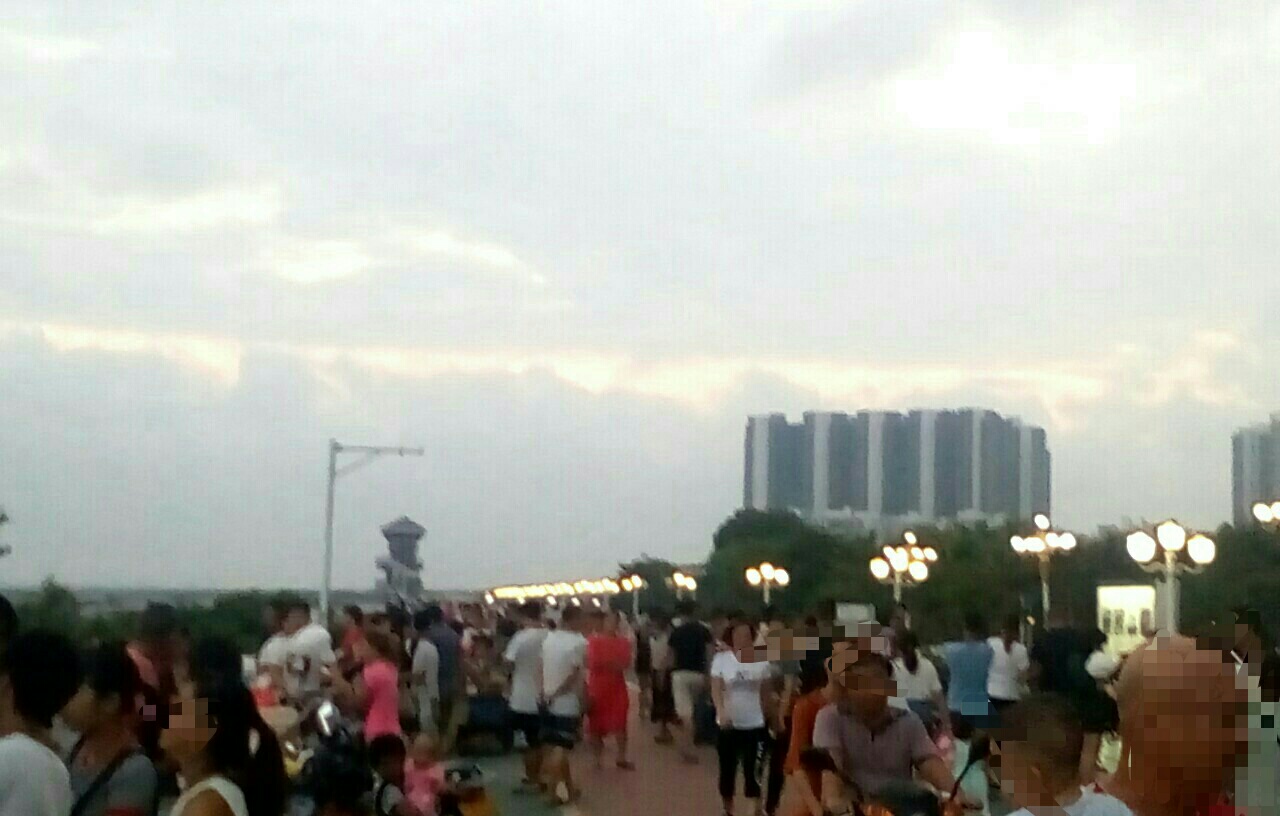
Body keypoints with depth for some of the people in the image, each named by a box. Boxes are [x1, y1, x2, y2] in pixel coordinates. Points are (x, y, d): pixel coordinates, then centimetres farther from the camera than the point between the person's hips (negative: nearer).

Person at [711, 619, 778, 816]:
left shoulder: (762, 661, -1)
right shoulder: (721, 659, -4)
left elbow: (767, 693, 8)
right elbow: (716, 690, -10)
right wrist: (721, 712, -26)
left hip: (754, 724, 0)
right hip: (728, 724, 0)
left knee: (753, 771, -7)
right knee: (727, 770, 11)